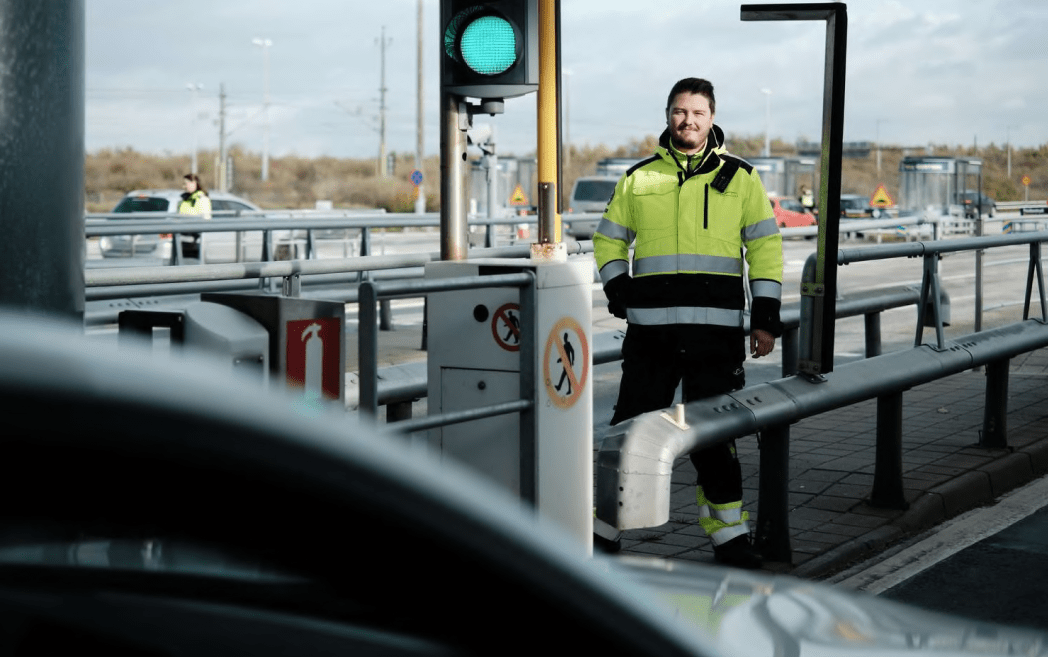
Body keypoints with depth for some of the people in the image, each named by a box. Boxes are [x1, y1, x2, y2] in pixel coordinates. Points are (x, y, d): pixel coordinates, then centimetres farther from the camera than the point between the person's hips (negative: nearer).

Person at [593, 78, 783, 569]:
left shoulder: (739, 177, 9)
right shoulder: (640, 177, 11)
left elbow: (765, 247, 9)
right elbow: (608, 239, 21)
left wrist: (765, 317, 2)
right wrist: (618, 289, 4)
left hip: (717, 328, -1)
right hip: (650, 326, 1)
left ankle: (729, 535, 15)